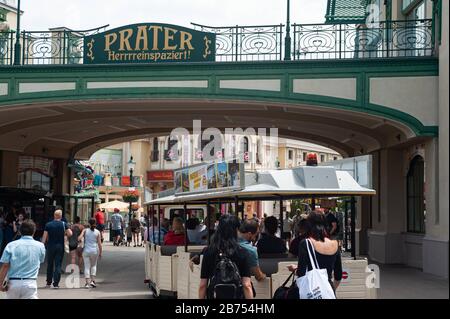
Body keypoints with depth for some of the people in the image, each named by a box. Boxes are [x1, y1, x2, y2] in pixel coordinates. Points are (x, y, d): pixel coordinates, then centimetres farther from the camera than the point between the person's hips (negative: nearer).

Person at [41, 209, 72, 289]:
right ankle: (56, 284, -6)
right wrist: (64, 234, 7)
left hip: (50, 246, 1)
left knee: (50, 265, 14)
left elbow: (44, 236, -5)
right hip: (60, 247, -1)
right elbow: (70, 234, -12)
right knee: (58, 265, 0)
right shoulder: (64, 224, -4)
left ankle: (49, 283, 21)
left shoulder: (48, 224, -2)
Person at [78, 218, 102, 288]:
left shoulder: (85, 230, 0)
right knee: (93, 265, 19)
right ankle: (92, 280, 9)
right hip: (94, 251, 0)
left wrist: (80, 240, 13)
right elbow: (99, 244, -4)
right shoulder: (98, 232, -1)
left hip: (86, 251, 0)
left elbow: (79, 238, -11)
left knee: (87, 267, 4)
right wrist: (100, 253, 5)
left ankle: (87, 283, -3)